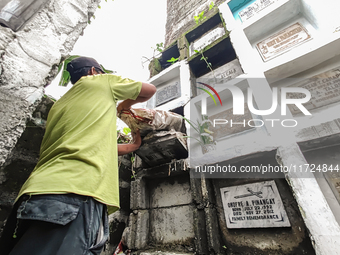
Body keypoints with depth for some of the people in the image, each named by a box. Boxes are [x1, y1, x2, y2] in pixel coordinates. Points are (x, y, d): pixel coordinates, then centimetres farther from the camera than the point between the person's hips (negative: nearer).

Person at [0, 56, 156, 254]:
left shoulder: (60, 104, 28)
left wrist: (133, 146, 40)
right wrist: (126, 104, 37)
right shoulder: (99, 81, 10)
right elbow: (150, 90, 20)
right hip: (76, 196, -9)